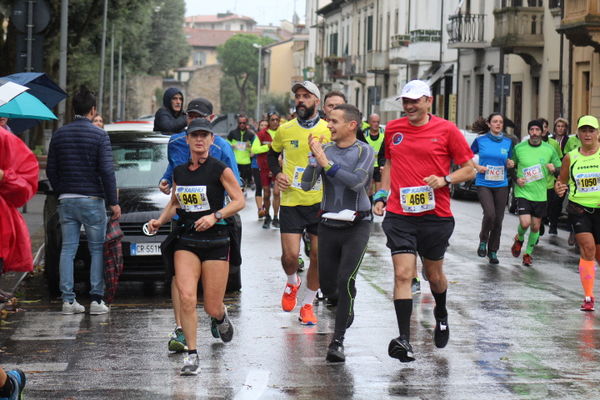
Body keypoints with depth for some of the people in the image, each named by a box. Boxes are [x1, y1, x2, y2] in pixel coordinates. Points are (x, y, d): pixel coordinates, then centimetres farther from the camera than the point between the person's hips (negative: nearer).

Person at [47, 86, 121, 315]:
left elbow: (51, 170, 9)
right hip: (92, 200, -4)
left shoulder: (59, 135, 6)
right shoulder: (99, 136, -6)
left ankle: (68, 300, 2)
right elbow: (106, 171, -11)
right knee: (97, 250, 4)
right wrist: (113, 202, -5)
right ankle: (96, 300, -1)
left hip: (66, 201, 4)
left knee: (67, 250, 6)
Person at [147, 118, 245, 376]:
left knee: (212, 307, 1)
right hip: (186, 241, 3)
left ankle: (220, 316, 40)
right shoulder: (179, 172, 9)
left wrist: (215, 216, -18)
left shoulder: (219, 169, -5)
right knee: (186, 298, -16)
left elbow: (239, 200, -6)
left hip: (215, 241, -3)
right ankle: (192, 355, -8)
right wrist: (160, 221, 6)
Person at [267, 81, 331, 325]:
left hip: (321, 202, 0)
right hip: (291, 202, 0)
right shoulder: (285, 130, 2)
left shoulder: (329, 130, -3)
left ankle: (307, 304, 20)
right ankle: (292, 283, 27)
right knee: (290, 254, -8)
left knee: (318, 256, 2)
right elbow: (273, 154, 21)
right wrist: (277, 174, 3)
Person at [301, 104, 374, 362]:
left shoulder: (363, 151, -5)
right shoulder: (325, 150, 3)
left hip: (356, 226, -4)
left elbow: (357, 181, -21)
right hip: (329, 224, 4)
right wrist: (315, 160, -19)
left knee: (346, 280, -15)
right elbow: (306, 185, -4)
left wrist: (327, 163, -23)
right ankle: (346, 308, 44)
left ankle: (338, 341, -10)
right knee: (327, 286, 9)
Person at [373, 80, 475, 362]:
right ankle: (404, 340, -13)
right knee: (403, 274, -11)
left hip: (435, 216, -1)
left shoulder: (446, 130, -3)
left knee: (434, 275, 14)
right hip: (399, 215, 1)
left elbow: (470, 169, 1)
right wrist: (382, 196, 12)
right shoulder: (393, 129, 8)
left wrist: (444, 180, -15)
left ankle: (441, 314, 46)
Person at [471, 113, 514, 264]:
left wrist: (510, 163, -4)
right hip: (483, 184, -3)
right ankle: (483, 241, 5)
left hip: (501, 185, 3)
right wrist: (477, 166, -6)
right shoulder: (480, 140, 0)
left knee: (498, 219, 3)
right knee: (490, 214, -21)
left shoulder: (508, 142, 7)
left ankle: (493, 251, 18)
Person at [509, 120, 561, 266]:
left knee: (535, 227, 8)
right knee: (525, 223, -16)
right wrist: (516, 179, -8)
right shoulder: (519, 148, -3)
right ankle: (519, 239, 19)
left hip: (540, 194, 2)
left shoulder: (550, 150, 0)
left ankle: (528, 253, 29)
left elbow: (560, 169, 9)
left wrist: (553, 169, -14)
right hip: (523, 192, -2)